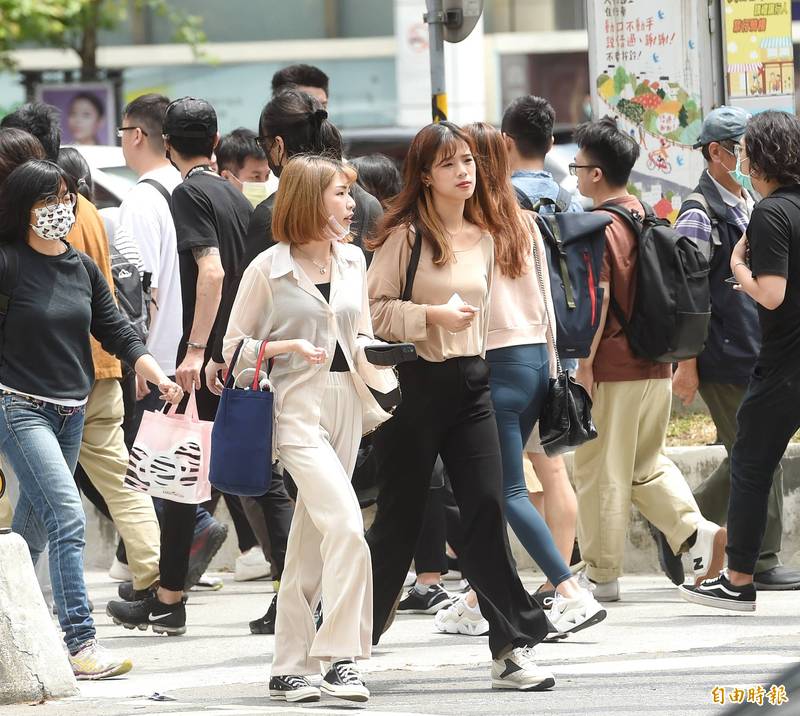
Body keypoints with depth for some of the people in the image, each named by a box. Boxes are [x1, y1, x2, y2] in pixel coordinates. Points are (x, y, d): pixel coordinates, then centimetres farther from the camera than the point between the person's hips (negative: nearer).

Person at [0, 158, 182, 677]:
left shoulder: (83, 267, 11)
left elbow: (117, 332, 12)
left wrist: (158, 376, 0)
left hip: (71, 411, 7)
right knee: (68, 519, -16)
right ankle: (81, 643, -19)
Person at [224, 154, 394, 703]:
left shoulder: (353, 261, 11)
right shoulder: (268, 270, -6)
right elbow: (235, 344, -1)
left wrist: (369, 351, 0)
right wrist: (290, 346, -16)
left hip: (347, 405, 6)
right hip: (297, 406, -6)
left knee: (311, 541, 9)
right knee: (345, 524, -21)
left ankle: (291, 668, 14)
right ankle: (340, 658, -18)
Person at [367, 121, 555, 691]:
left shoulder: (483, 238, 12)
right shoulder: (406, 235, -6)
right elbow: (372, 308, -11)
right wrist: (431, 315, -20)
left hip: (470, 383, 5)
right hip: (415, 382, -5)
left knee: (487, 509, -5)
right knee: (401, 517, 2)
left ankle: (513, 648, -6)